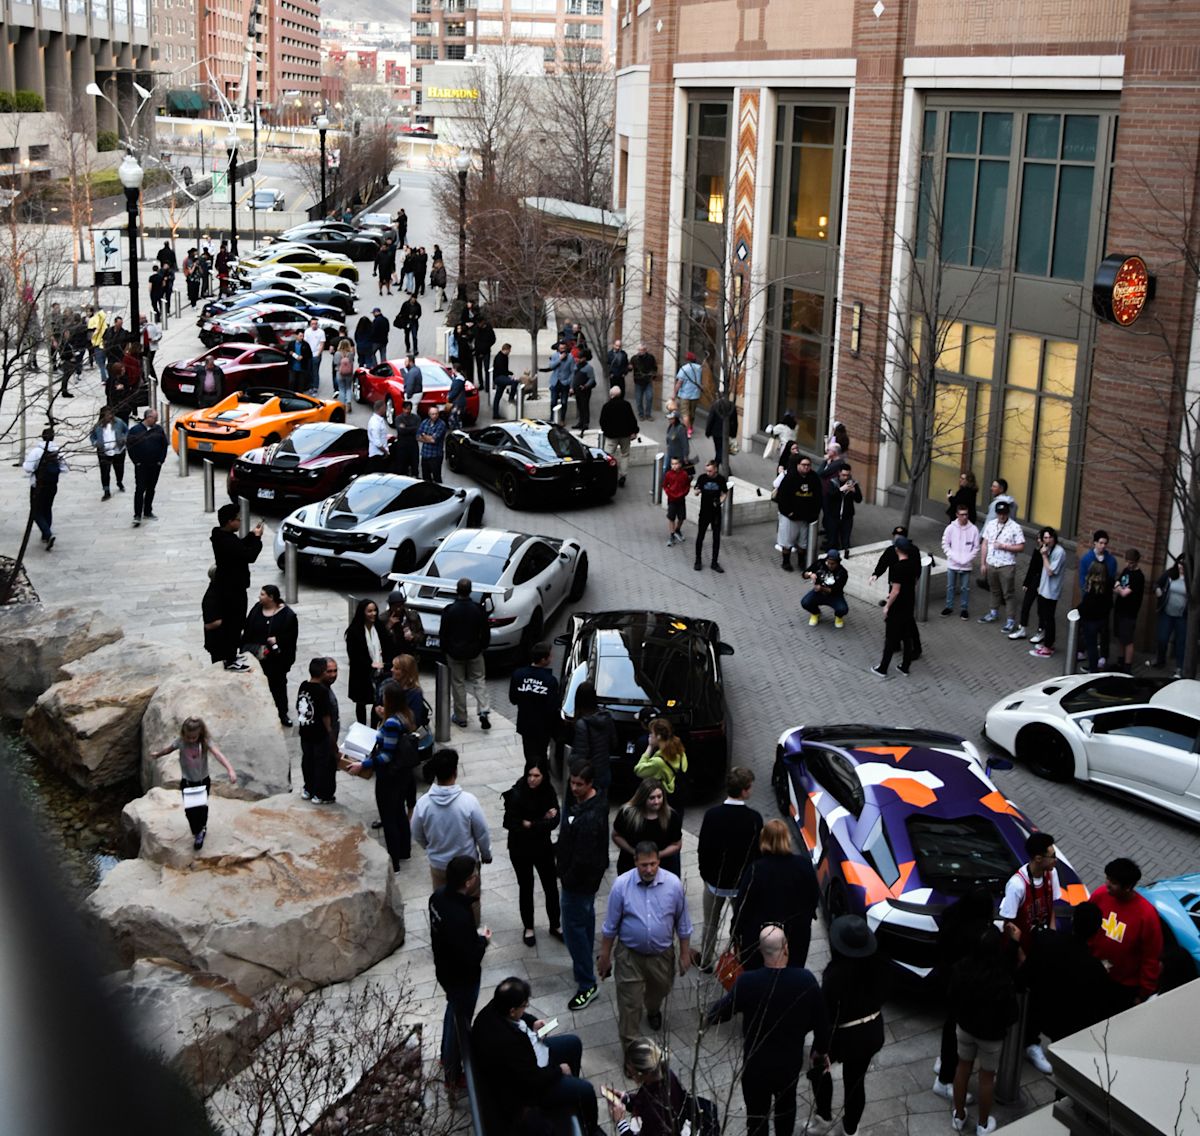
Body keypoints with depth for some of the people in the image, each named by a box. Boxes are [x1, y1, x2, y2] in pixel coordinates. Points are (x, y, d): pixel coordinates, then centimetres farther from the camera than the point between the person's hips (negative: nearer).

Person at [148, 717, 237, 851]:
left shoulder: (206, 742, -24)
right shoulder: (180, 742, -19)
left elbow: (218, 754, -38)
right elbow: (168, 749, 3)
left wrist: (230, 770, -53)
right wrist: (157, 754, 23)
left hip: (203, 781, -1)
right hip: (187, 782, 1)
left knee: (202, 807, 14)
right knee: (190, 810, 0)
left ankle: (202, 828, 43)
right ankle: (197, 834, 23)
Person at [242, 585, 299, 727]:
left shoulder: (287, 614, -11)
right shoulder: (257, 609, 1)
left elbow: (292, 635, -11)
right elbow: (247, 630, 3)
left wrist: (277, 639, -23)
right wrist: (245, 649, -2)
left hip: (276, 658, -3)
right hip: (256, 656, 3)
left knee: (278, 684, 7)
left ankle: (282, 714, 19)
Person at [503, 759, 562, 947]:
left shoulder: (548, 791, -10)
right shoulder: (517, 794, -23)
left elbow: (554, 820, -13)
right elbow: (512, 825, -24)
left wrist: (530, 824, -26)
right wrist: (543, 822, -21)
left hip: (543, 847, 3)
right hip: (520, 850, -3)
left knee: (551, 887, 13)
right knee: (526, 888, 14)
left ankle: (555, 925, 33)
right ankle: (528, 928, 33)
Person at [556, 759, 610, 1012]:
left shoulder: (591, 817, -33)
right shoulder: (576, 798, -3)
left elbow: (584, 858, -28)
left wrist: (568, 879, -17)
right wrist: (559, 852, 10)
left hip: (581, 879, -10)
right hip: (583, 877, 10)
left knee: (574, 928, -3)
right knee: (585, 918, 26)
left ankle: (587, 984, 6)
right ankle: (585, 963, 45)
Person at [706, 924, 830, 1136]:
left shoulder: (748, 982, -26)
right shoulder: (806, 980, -20)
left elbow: (717, 1014, -14)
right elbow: (821, 1020, -6)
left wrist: (710, 1012, 11)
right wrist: (821, 1050, 12)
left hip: (756, 1065, -3)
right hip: (791, 1061, 3)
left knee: (757, 1116, 15)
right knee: (786, 1104, 30)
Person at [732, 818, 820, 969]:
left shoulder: (756, 870, -20)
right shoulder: (804, 865, -11)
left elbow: (742, 906, -13)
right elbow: (814, 899, 3)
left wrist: (737, 933, 1)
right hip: (797, 939, 3)